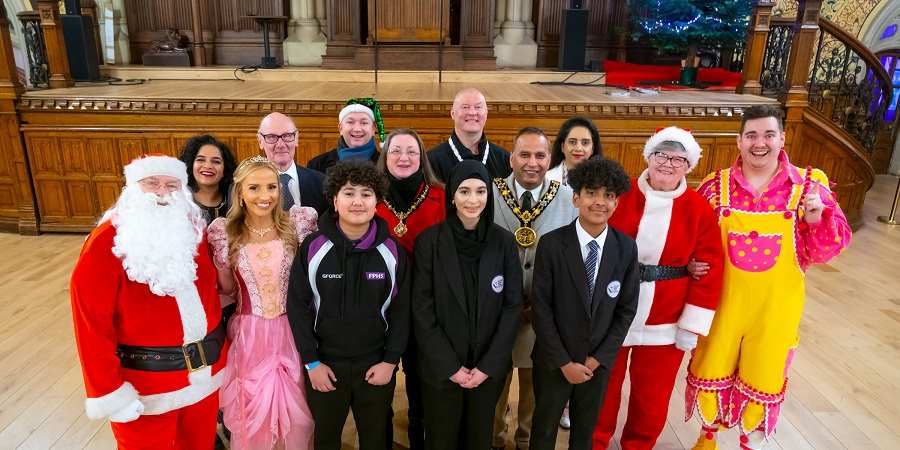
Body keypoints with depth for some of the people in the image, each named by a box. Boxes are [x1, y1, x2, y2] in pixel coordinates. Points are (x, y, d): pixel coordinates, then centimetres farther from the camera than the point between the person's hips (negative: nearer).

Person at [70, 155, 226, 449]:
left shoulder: (192, 230, 0)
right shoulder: (107, 242, -14)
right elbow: (92, 322, -16)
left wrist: (215, 344, 8)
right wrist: (110, 393, -16)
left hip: (206, 370, 5)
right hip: (145, 381, -5)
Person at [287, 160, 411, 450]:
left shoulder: (392, 251, -7)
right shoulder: (313, 247, -9)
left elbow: (401, 310, -2)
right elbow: (297, 306, -6)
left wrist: (390, 360, -6)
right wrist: (311, 361, -7)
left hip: (377, 365, 1)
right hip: (324, 364, 0)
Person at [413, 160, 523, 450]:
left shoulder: (504, 242, -4)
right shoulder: (429, 241, -9)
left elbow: (513, 307, -3)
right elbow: (422, 310, -8)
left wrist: (488, 366, -9)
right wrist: (450, 366, -11)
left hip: (489, 368, 2)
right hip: (440, 368, -1)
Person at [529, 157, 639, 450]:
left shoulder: (626, 248, -7)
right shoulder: (551, 244, -15)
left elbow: (627, 309, -2)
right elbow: (541, 307, -13)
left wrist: (598, 358, -7)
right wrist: (564, 362, -12)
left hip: (598, 362, 2)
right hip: (553, 361, -2)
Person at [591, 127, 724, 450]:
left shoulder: (699, 209, -4)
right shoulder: (620, 195, -6)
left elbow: (709, 270, -4)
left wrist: (692, 325, -6)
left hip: (665, 323, 1)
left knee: (652, 396, 16)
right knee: (602, 386, 15)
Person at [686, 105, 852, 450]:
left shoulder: (809, 185, -6)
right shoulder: (716, 185, -5)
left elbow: (828, 248, -5)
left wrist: (818, 218, -23)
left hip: (774, 307, 0)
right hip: (723, 301, 0)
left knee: (764, 378, 16)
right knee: (712, 370, 15)